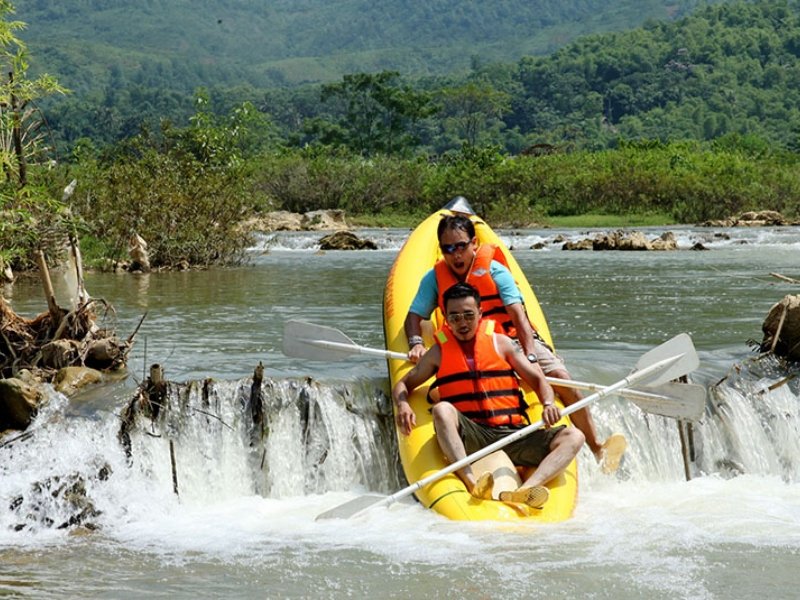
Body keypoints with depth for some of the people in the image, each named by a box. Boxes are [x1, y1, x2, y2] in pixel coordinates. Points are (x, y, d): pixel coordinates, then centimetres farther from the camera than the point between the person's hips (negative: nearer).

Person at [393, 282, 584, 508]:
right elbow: (403, 384, 18)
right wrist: (402, 405, -6)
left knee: (573, 437, -20)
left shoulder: (500, 343, 13)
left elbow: (538, 379, 12)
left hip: (512, 433, 2)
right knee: (442, 409, -32)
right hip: (468, 437, -2)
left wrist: (548, 405, -10)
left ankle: (524, 491, -45)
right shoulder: (439, 352, 13)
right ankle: (472, 484, -47)